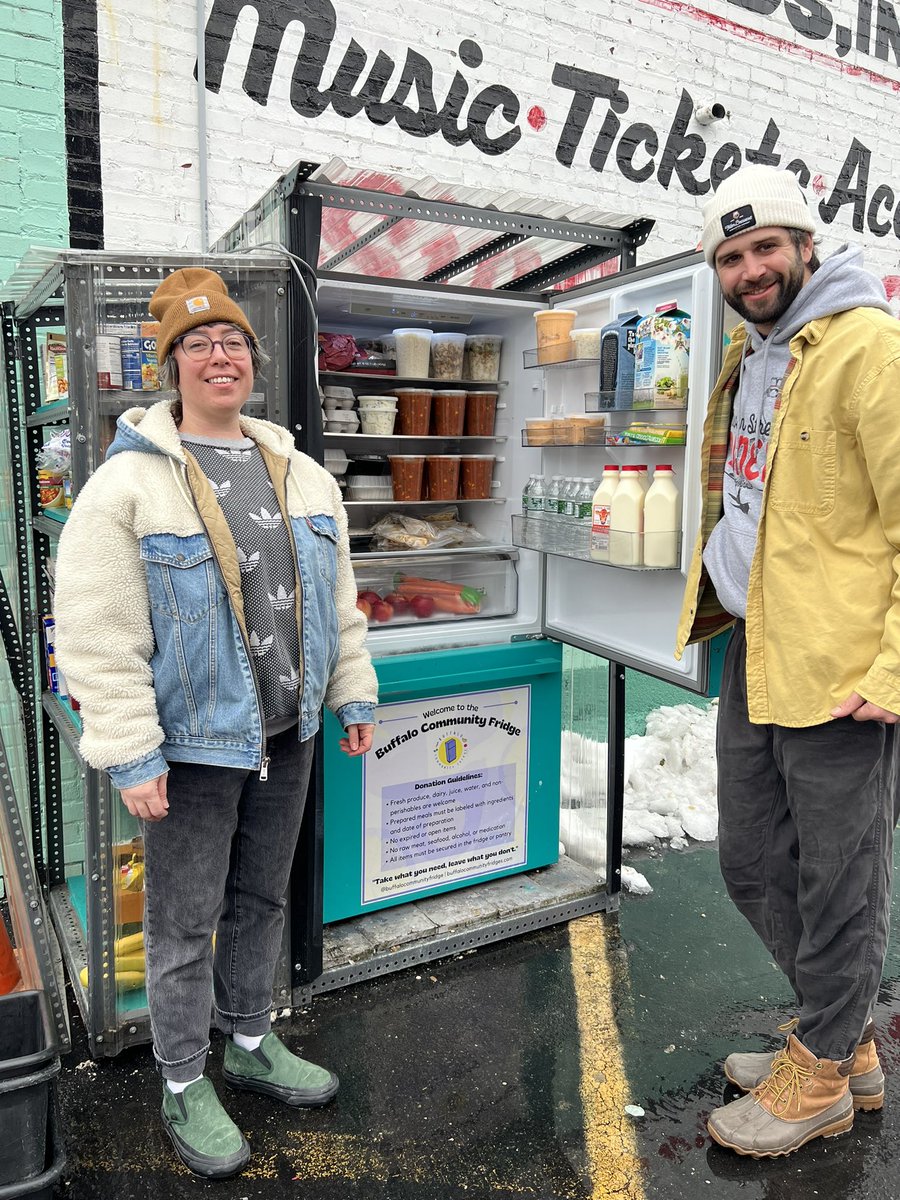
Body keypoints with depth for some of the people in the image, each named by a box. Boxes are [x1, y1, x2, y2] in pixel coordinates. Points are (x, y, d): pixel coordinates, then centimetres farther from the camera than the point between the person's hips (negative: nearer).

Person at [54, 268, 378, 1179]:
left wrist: (353, 695, 11)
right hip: (192, 747, -5)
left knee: (261, 901, 21)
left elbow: (338, 603, 12)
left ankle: (250, 1044, 44)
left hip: (284, 738, 6)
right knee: (184, 925, 11)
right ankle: (183, 1085, 34)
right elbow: (99, 638, -14)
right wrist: (130, 755, -16)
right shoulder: (127, 484, -12)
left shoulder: (302, 477, 6)